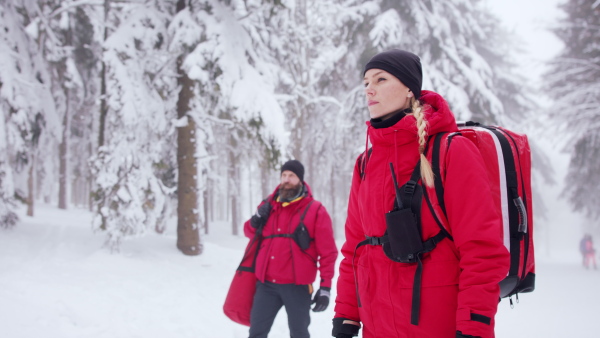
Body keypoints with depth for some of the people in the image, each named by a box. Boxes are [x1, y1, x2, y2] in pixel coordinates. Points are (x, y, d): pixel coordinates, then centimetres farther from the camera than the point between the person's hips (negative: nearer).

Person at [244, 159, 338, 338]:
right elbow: (251, 232, 23)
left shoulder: (315, 210, -3)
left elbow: (328, 252, -4)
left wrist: (325, 287, -9)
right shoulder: (269, 205, 10)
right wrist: (256, 220, 0)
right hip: (266, 284, 4)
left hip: (297, 286, -3)